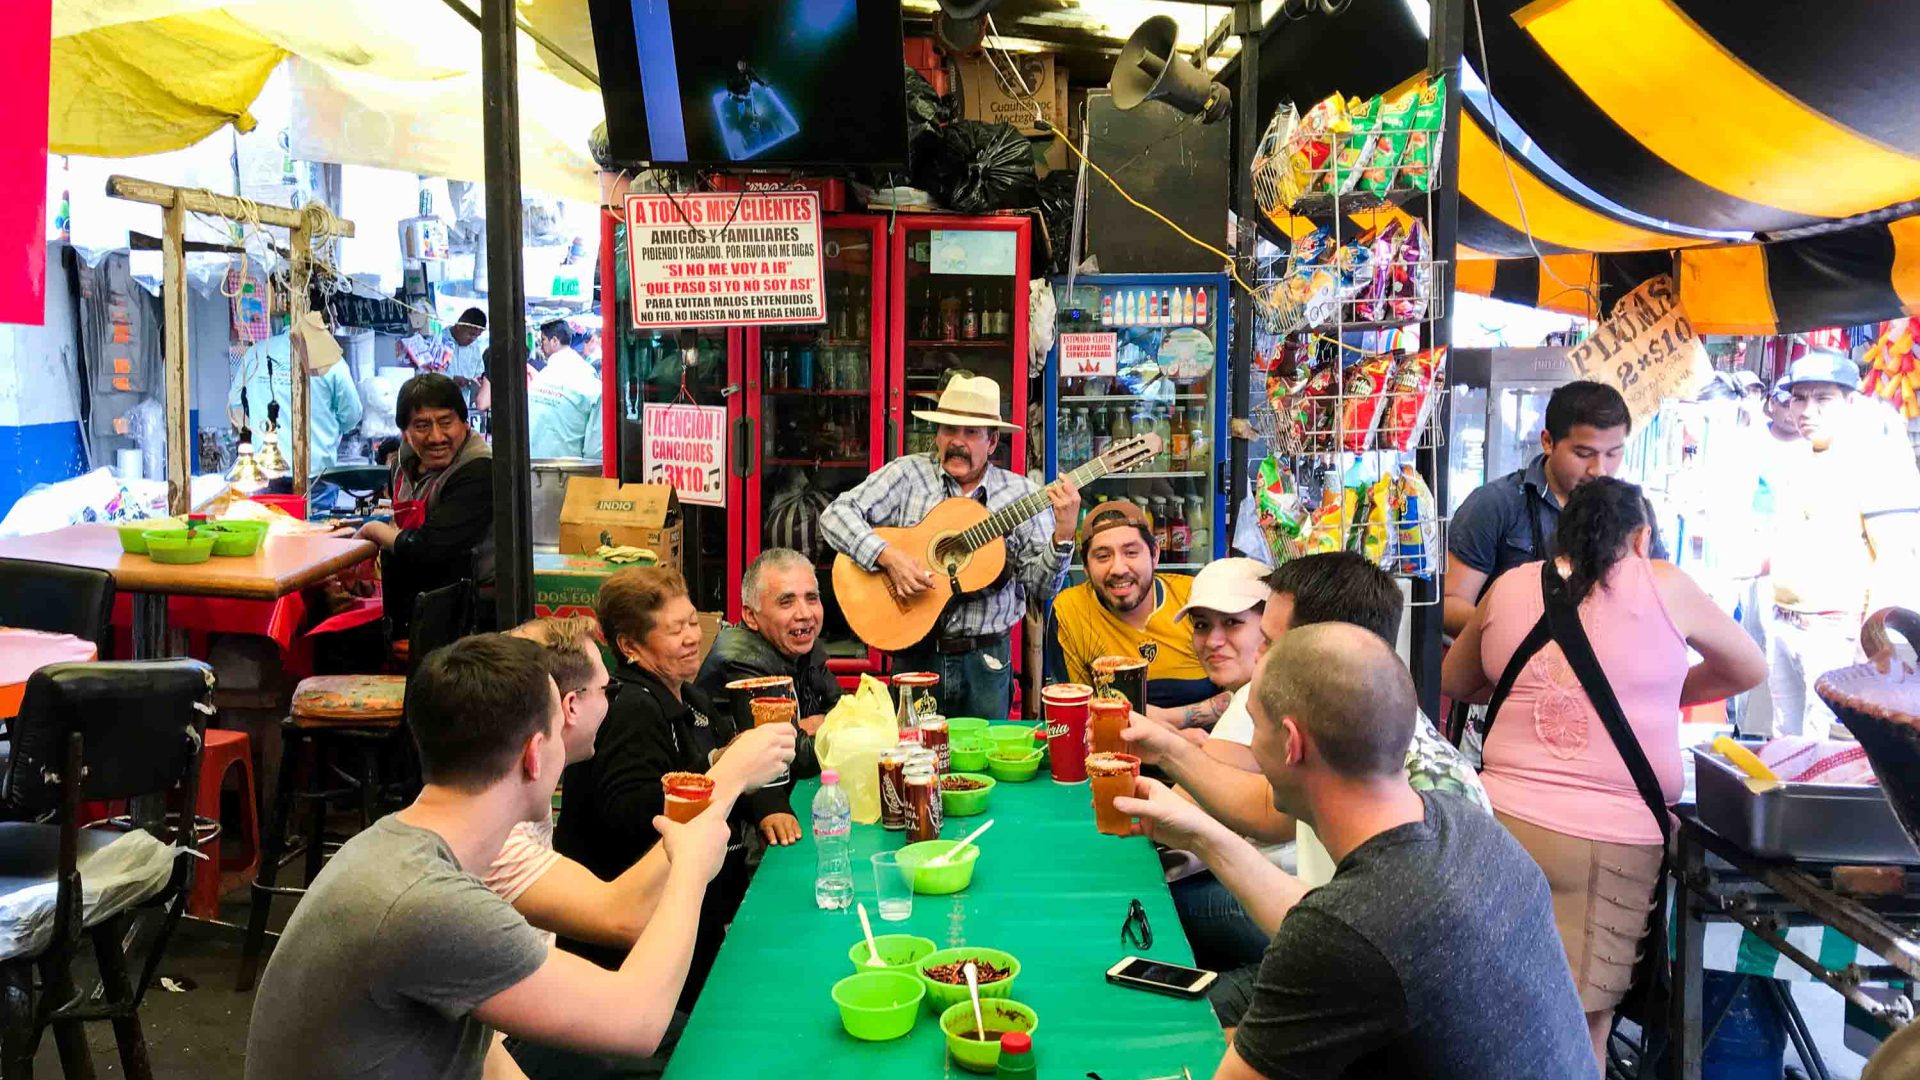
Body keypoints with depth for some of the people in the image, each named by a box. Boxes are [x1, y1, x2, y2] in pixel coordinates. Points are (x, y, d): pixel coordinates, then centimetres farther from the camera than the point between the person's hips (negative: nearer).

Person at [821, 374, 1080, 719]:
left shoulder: (1021, 493, 1)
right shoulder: (908, 474, 0)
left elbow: (1041, 588, -1)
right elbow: (836, 514, -8)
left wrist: (1063, 534, -18)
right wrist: (888, 556, -21)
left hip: (987, 661, 1)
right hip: (915, 654, -1)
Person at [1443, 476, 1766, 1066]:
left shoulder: (1510, 587, 8)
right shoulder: (1662, 585, 0)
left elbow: (1454, 681, 23)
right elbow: (1751, 668, 16)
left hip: (1503, 816, 3)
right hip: (1609, 840, -3)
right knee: (1580, 1033, 6)